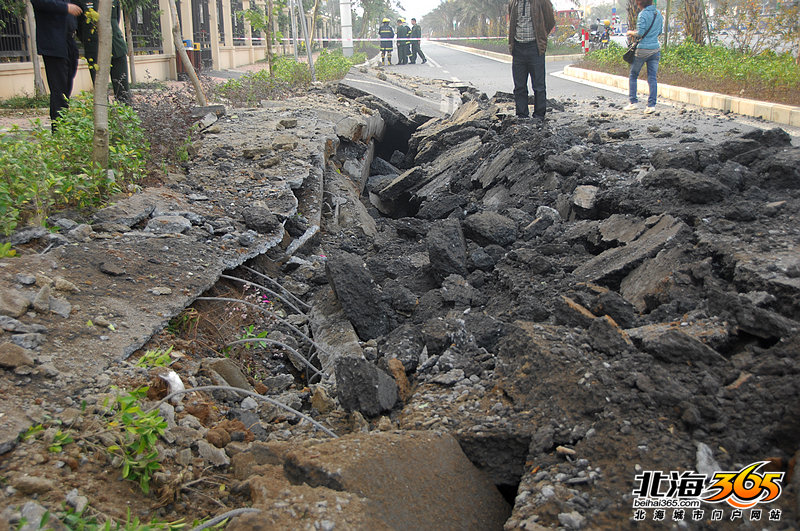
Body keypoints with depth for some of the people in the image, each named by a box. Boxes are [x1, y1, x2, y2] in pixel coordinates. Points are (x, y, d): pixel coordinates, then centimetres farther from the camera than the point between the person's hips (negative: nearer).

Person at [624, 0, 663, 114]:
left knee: (633, 76, 10)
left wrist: (631, 32, 2)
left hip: (643, 49, -6)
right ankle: (651, 105, -2)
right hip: (655, 49, 6)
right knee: (653, 78, 4)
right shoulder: (658, 14, 9)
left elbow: (640, 33, -18)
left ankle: (633, 102, 8)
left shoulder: (643, 14, -12)